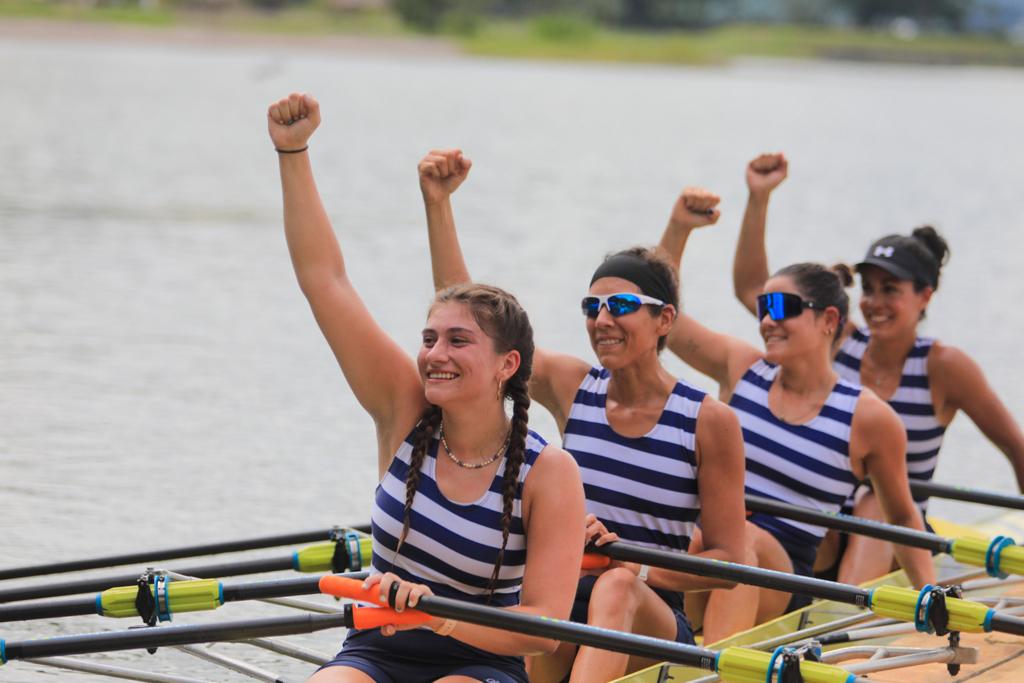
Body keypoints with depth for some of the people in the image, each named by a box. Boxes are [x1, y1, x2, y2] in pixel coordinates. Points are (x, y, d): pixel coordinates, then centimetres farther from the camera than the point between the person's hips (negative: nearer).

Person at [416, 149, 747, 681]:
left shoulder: (709, 421, -3)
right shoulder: (571, 387, 7)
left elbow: (727, 559, -1)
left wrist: (642, 570, -18)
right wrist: (438, 202, -2)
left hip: (650, 620, -3)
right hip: (563, 608, 3)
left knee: (615, 587, -38)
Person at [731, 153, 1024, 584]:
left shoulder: (944, 368, -7)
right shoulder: (838, 342, 2)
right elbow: (751, 288, 4)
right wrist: (759, 197, -3)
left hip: (896, 543, -2)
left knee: (876, 507, -33)